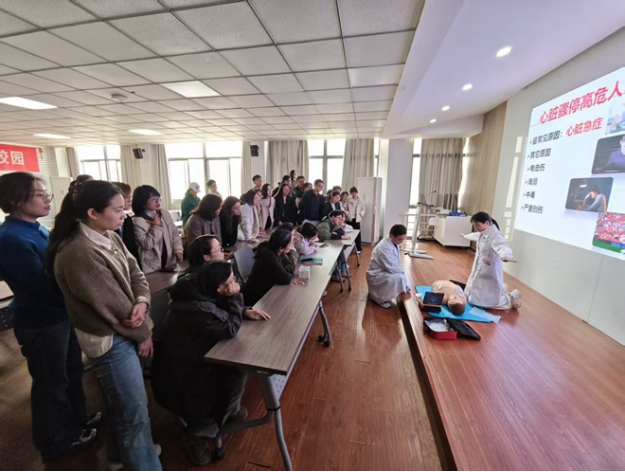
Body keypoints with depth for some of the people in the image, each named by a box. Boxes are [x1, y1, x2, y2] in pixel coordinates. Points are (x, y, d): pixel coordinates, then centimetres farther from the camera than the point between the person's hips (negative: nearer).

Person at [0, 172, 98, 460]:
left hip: (62, 314, 8)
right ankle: (56, 440, 38)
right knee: (51, 383, 14)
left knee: (72, 373, 23)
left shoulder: (36, 230, 3)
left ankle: (77, 423, 45)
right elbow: (46, 286, -25)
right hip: (42, 323, -8)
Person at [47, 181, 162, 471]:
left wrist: (142, 302, -18)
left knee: (123, 403, 28)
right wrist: (143, 333, -10)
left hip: (124, 332, 9)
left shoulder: (110, 238, 0)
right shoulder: (80, 253, -28)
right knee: (135, 412, 8)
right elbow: (114, 305, -23)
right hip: (110, 340, -9)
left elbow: (136, 274, 2)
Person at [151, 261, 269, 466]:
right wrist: (234, 297, -29)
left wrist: (246, 312, -10)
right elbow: (230, 329, -28)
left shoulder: (201, 290, -9)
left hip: (197, 353, 8)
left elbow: (224, 310, 7)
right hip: (181, 368, -8)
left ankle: (230, 409, 25)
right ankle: (201, 434, 12)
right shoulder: (198, 308, -36)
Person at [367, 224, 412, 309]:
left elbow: (396, 262, 11)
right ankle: (380, 298, -7)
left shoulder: (393, 243, 0)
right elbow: (392, 268, -27)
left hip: (383, 271, 10)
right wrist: (403, 272, -11)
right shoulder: (385, 247, -30)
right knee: (400, 278, -25)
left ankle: (378, 292, 20)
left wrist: (402, 271, -1)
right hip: (376, 275, -10)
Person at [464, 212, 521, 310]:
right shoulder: (483, 234, 4)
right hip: (480, 271, 10)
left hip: (490, 273, -10)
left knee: (486, 302, -6)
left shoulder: (495, 235, -26)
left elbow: (502, 246, -47)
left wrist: (506, 256, -67)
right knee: (471, 297, 22)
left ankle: (512, 298, 20)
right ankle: (501, 290, 41)